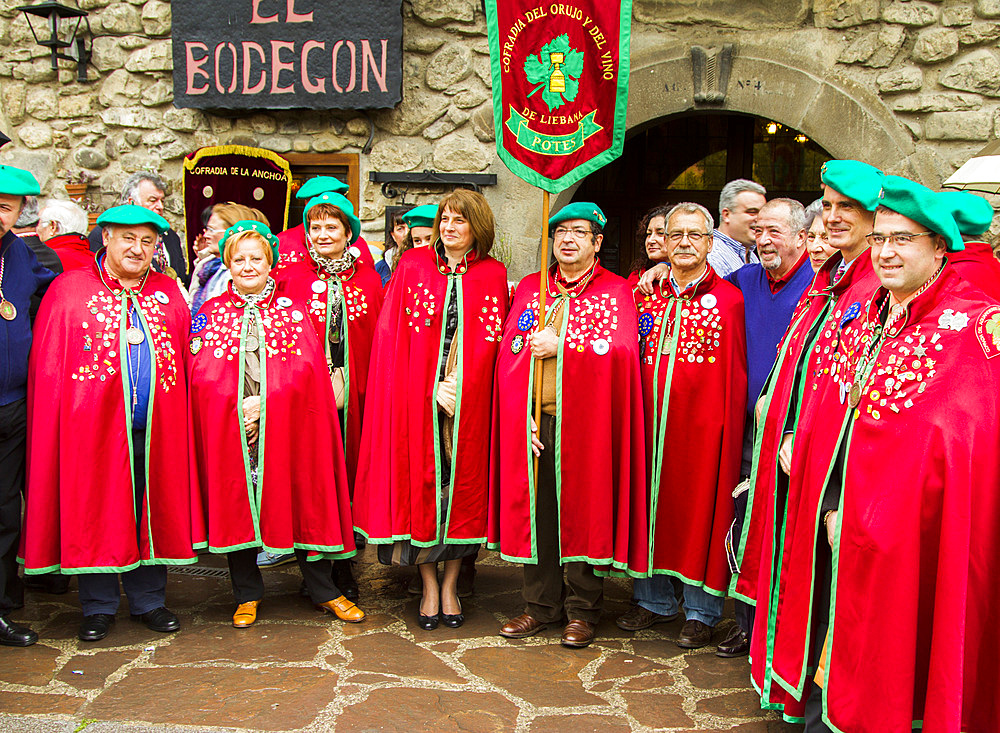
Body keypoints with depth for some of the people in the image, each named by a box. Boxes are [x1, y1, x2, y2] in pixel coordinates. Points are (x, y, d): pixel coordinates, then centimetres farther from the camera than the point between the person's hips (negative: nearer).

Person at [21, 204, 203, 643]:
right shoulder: (69, 290, 2)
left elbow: (186, 361, 12)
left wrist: (177, 418, 4)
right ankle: (98, 607, 20)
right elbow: (47, 367, 0)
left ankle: (148, 599, 24)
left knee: (151, 513, 9)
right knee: (94, 514, 5)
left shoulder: (169, 294, 12)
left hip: (156, 428, 3)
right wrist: (54, 428, -6)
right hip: (93, 426, -2)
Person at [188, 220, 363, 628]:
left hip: (287, 428, 0)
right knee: (237, 505, 4)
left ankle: (323, 590, 15)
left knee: (302, 502, 2)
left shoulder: (293, 311, 8)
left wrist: (265, 402, -14)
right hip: (229, 431, 1)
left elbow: (307, 368, -3)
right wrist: (238, 406, -13)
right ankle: (247, 595, 20)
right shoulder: (211, 313, 9)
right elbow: (200, 374, 1)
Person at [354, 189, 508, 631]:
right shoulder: (413, 265, 4)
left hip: (469, 402, 1)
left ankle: (450, 584, 17)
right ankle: (429, 586, 14)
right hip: (417, 396, 0)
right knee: (421, 482, 1)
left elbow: (490, 341, 3)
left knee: (463, 482, 4)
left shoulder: (492, 275, 6)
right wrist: (434, 388, -8)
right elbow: (393, 334, -1)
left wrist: (460, 386, -9)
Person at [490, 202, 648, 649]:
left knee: (582, 514, 1)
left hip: (585, 424, -3)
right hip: (533, 423, 3)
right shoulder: (529, 288, 14)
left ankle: (582, 610, 16)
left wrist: (561, 345, -14)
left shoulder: (615, 292, 4)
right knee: (536, 513, 6)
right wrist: (520, 412, -3)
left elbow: (620, 352, -10)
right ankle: (542, 605, 21)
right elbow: (509, 355, 9)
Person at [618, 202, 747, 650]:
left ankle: (700, 612, 19)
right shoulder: (644, 294, 9)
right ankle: (654, 599, 29)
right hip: (649, 421, 4)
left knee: (700, 510, 4)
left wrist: (730, 433, -8)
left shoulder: (728, 300, -2)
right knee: (650, 503, 11)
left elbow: (735, 377, -4)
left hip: (703, 423, -4)